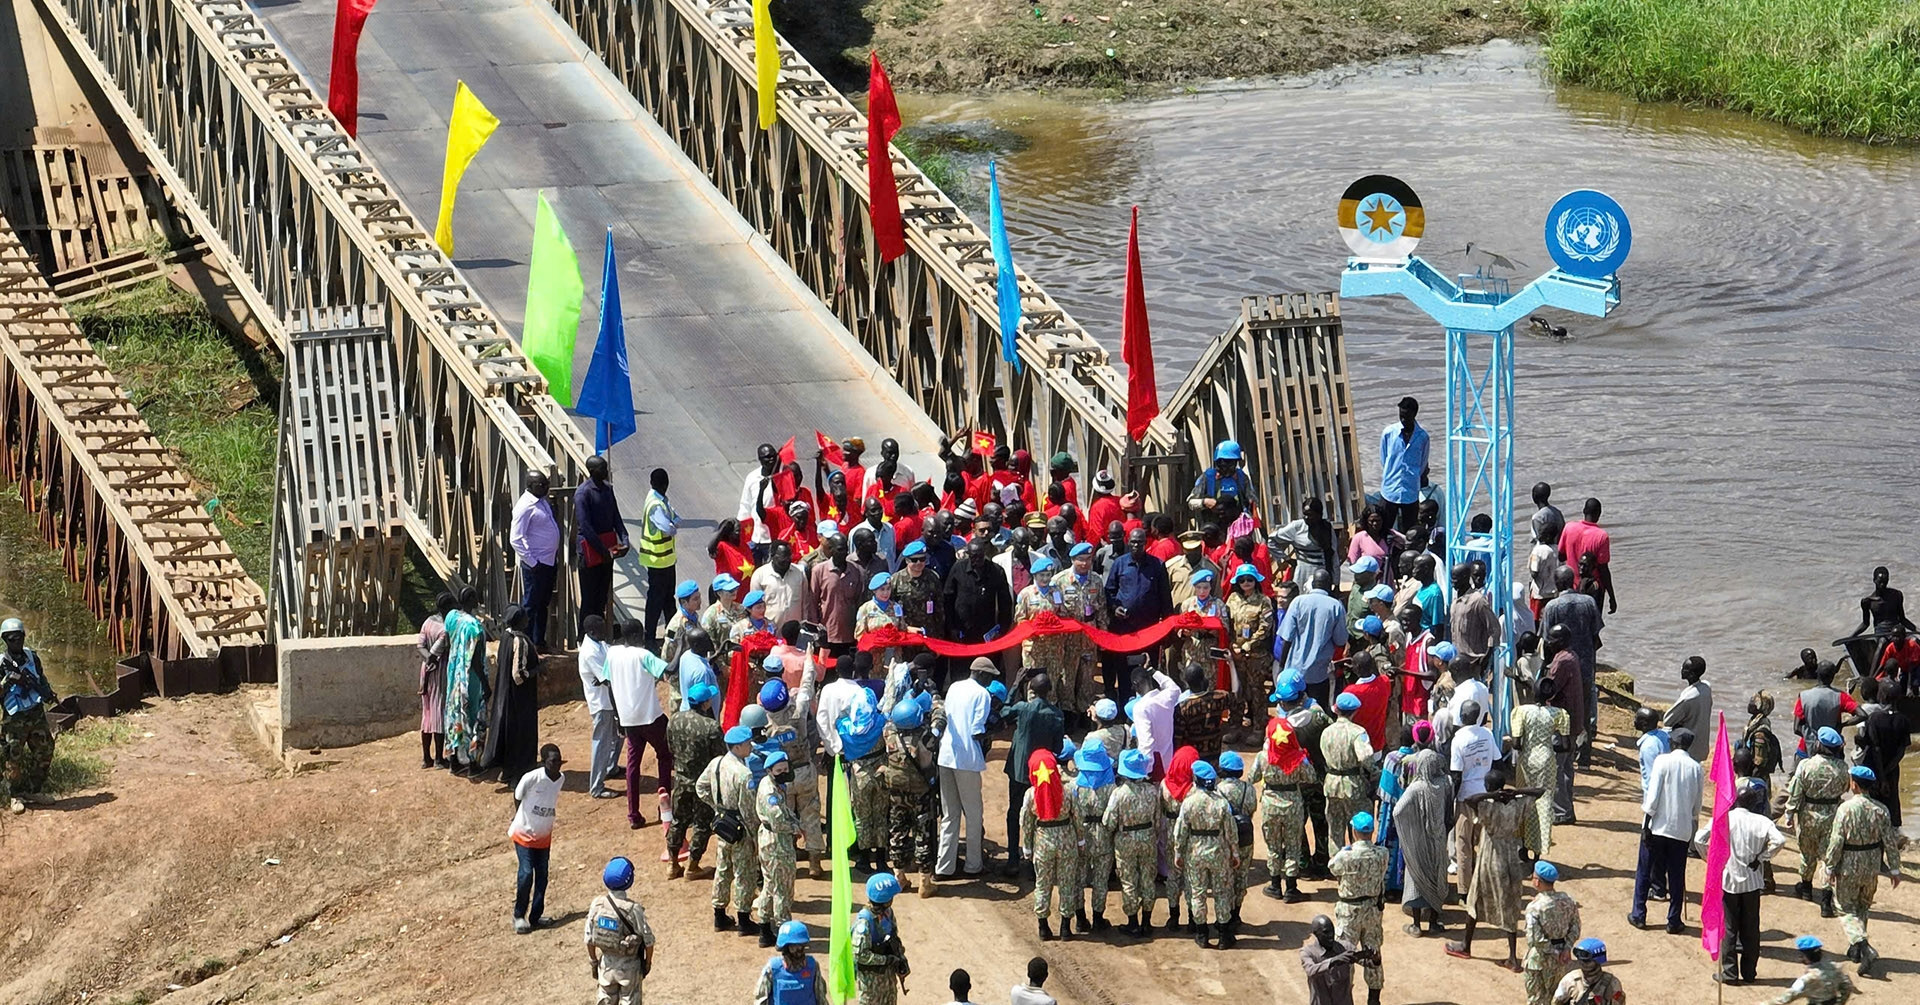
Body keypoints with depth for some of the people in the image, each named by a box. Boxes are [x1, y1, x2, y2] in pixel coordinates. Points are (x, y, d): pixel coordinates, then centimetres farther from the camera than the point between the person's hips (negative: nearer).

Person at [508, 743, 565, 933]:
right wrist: (520, 819, 6)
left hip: (544, 836, 6)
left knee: (542, 876, 7)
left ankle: (536, 916, 18)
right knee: (526, 873, -12)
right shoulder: (532, 778, -24)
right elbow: (518, 796, -7)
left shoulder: (561, 779, -6)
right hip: (524, 833, -5)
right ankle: (518, 916, 2)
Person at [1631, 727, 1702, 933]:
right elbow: (1697, 804, 6)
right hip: (1682, 829, 2)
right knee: (1677, 876, 9)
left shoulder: (1663, 761, -9)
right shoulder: (1696, 768, 0)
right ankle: (1673, 921, 11)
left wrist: (1646, 825, -8)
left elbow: (1653, 795, -13)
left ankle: (1638, 915, 16)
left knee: (1644, 871, 12)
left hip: (1658, 826, -2)